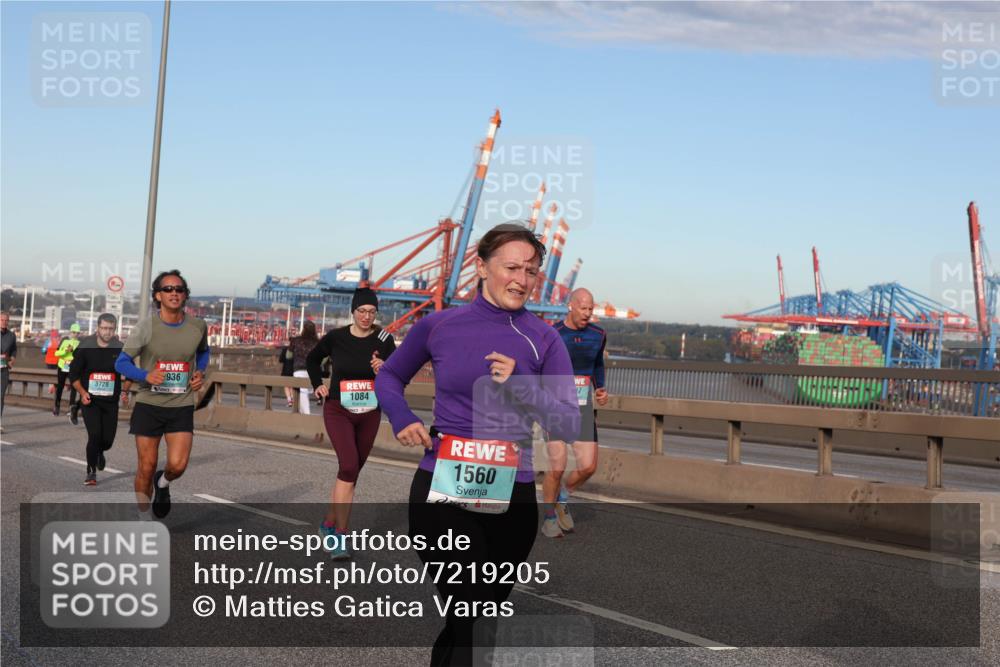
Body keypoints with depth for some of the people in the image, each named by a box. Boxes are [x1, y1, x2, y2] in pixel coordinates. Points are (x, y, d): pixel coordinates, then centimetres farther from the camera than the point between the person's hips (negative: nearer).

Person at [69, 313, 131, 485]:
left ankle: (99, 452, 41)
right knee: (95, 435, -15)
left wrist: (125, 391, -3)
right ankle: (91, 473, 2)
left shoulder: (120, 349, 0)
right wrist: (82, 392, -12)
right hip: (90, 400, -2)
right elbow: (73, 374, 1)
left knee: (108, 439, 3)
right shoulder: (85, 347, -5)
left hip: (111, 402, 2)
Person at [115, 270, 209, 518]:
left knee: (178, 465, -13)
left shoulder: (198, 326, -1)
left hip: (182, 406, 1)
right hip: (148, 404, -1)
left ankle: (163, 483, 24)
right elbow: (121, 362, -5)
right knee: (146, 467, 3)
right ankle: (144, 519, 23)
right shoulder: (146, 327, -9)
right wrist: (146, 376, -23)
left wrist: (200, 372, 2)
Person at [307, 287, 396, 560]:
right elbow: (312, 359, 15)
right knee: (349, 465, -19)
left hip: (369, 414, 3)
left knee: (352, 470, 12)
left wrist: (384, 369, -22)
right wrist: (318, 385, 4)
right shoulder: (335, 338, -5)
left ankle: (330, 522, 32)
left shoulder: (383, 340, -5)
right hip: (338, 411, -3)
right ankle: (340, 535, -16)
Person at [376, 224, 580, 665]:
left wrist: (521, 386, -17)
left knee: (481, 620, 17)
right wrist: (402, 419, -1)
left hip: (511, 498, 2)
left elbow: (571, 426, -2)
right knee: (473, 624, -8)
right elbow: (389, 377, 18)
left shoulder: (543, 340, 1)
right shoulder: (438, 326, 1)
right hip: (442, 494, -2)